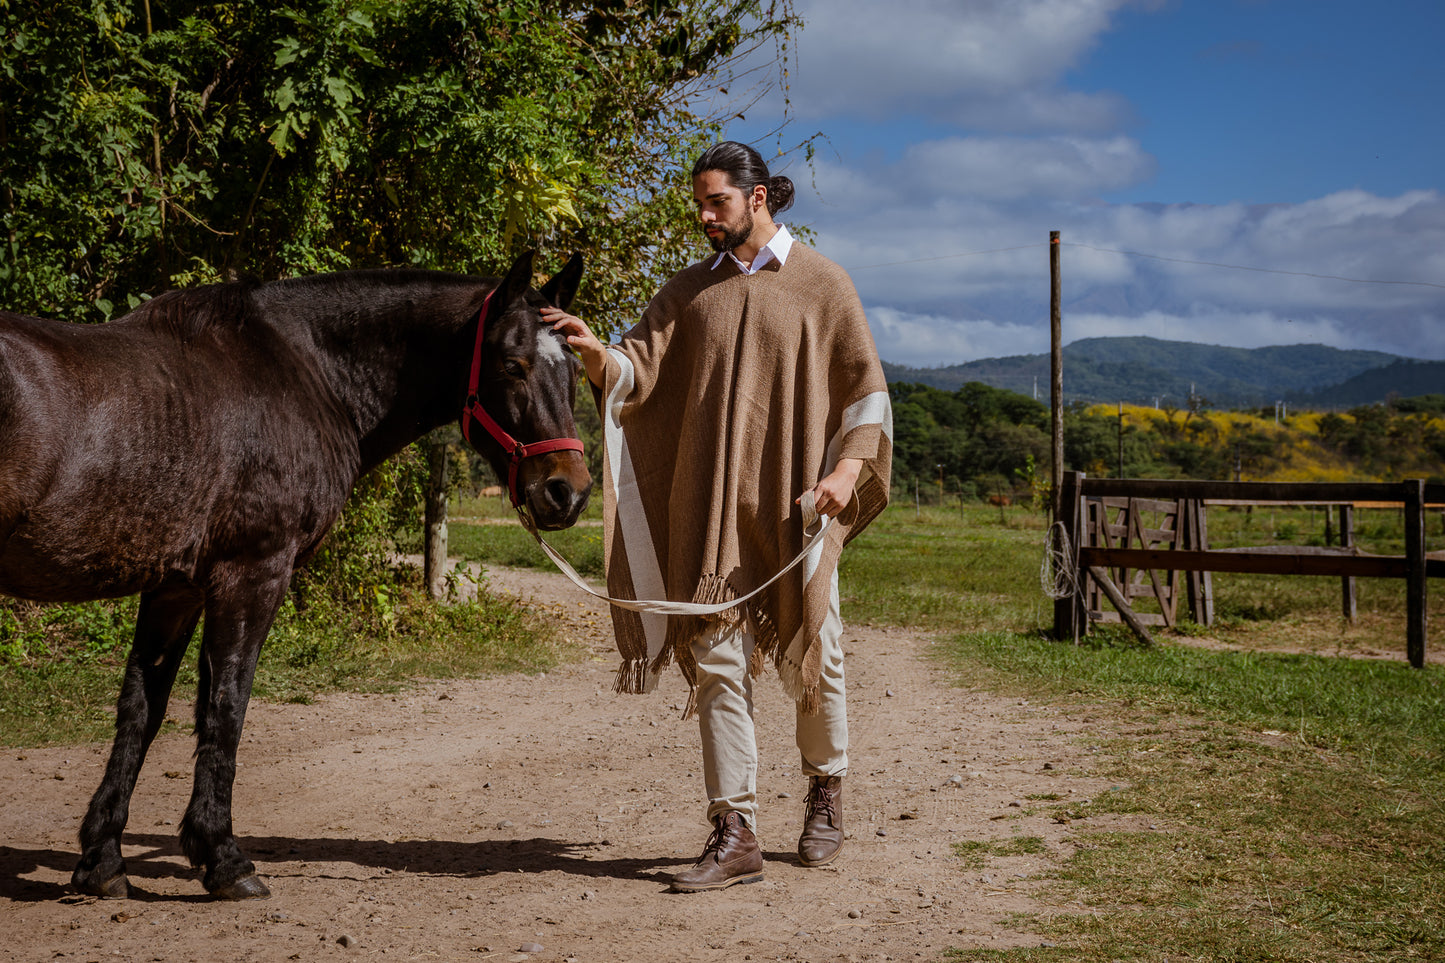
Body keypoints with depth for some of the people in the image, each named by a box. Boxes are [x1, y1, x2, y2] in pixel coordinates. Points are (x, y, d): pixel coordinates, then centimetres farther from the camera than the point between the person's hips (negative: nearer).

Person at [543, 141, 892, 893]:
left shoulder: (821, 283, 4)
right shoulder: (689, 290, 12)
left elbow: (865, 386, 3)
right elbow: (639, 371, 1)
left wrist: (848, 467, -12)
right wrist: (597, 354, -21)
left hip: (795, 506, -2)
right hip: (710, 510, 2)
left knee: (808, 658, 6)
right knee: (717, 661, -2)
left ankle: (825, 789, 32)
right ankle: (735, 835, 2)